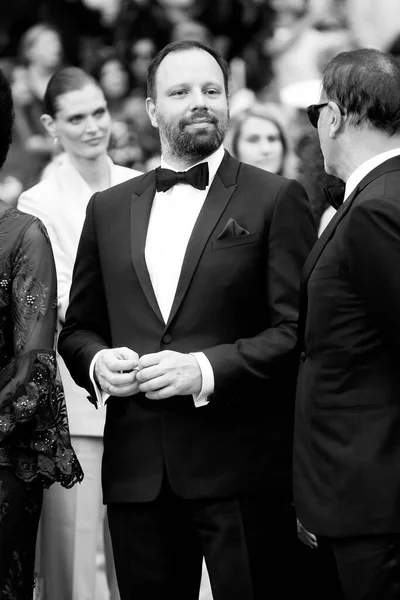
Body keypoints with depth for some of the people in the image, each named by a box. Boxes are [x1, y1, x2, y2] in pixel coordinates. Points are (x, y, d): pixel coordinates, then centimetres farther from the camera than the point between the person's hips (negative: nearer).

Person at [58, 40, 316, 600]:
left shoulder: (277, 199, 1)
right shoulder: (109, 208, 15)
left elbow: (297, 329, -6)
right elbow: (77, 327, 20)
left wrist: (206, 369, -17)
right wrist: (98, 361, -2)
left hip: (243, 468, -4)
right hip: (137, 468, 4)